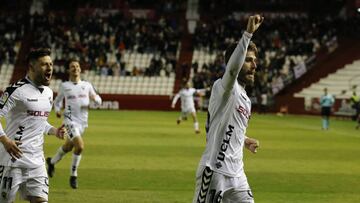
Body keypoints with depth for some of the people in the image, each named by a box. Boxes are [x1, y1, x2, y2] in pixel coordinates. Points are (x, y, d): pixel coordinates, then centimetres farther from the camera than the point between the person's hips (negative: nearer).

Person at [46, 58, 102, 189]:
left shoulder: (87, 85, 8)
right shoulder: (64, 86, 3)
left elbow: (98, 101, 15)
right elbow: (58, 101, 17)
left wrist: (95, 98, -9)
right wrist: (57, 110, -3)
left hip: (82, 122, 4)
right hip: (70, 120, -4)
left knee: (68, 147, 17)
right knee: (80, 146, -21)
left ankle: (52, 162, 45)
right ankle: (73, 175, -4)